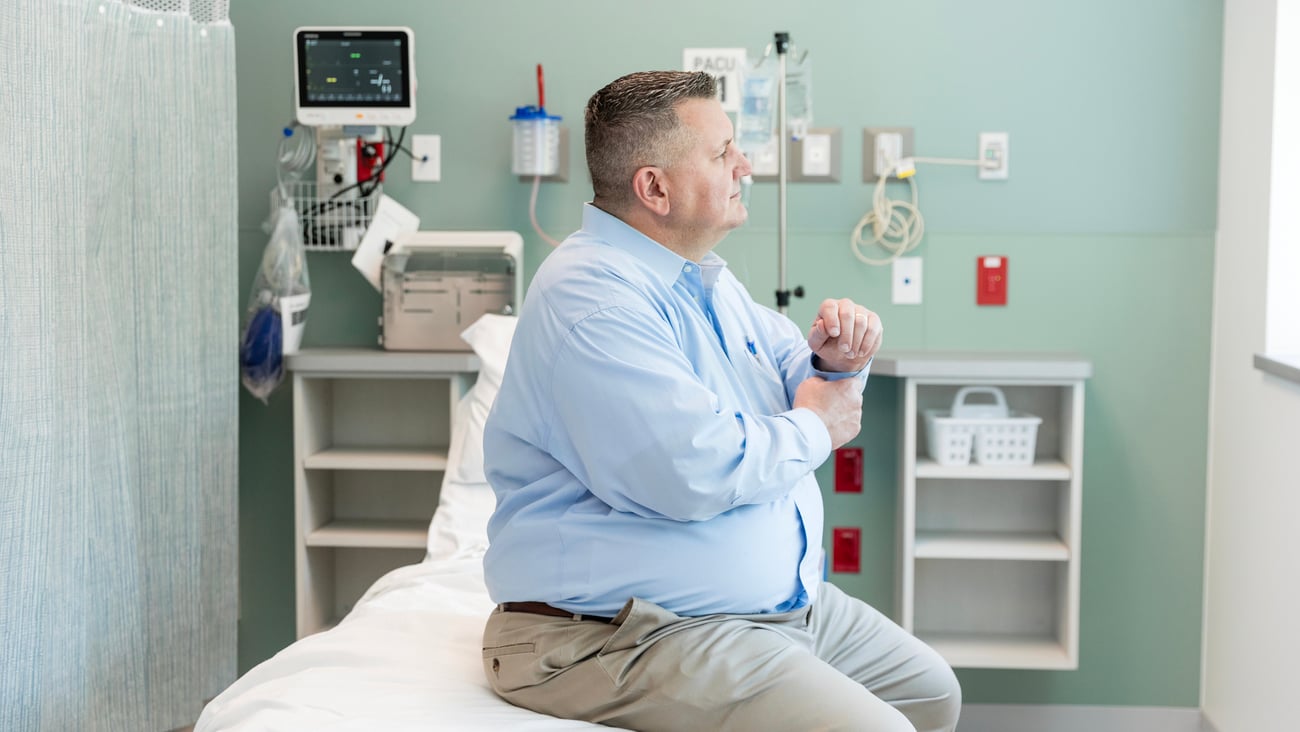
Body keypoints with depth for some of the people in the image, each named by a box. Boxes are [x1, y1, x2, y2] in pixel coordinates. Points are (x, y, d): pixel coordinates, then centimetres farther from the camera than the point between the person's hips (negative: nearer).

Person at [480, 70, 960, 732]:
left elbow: (789, 375, 24)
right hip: (626, 630, -10)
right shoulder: (592, 298, -21)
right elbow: (696, 470, -30)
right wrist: (811, 430, -12)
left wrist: (834, 362, -1)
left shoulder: (705, 280, 14)